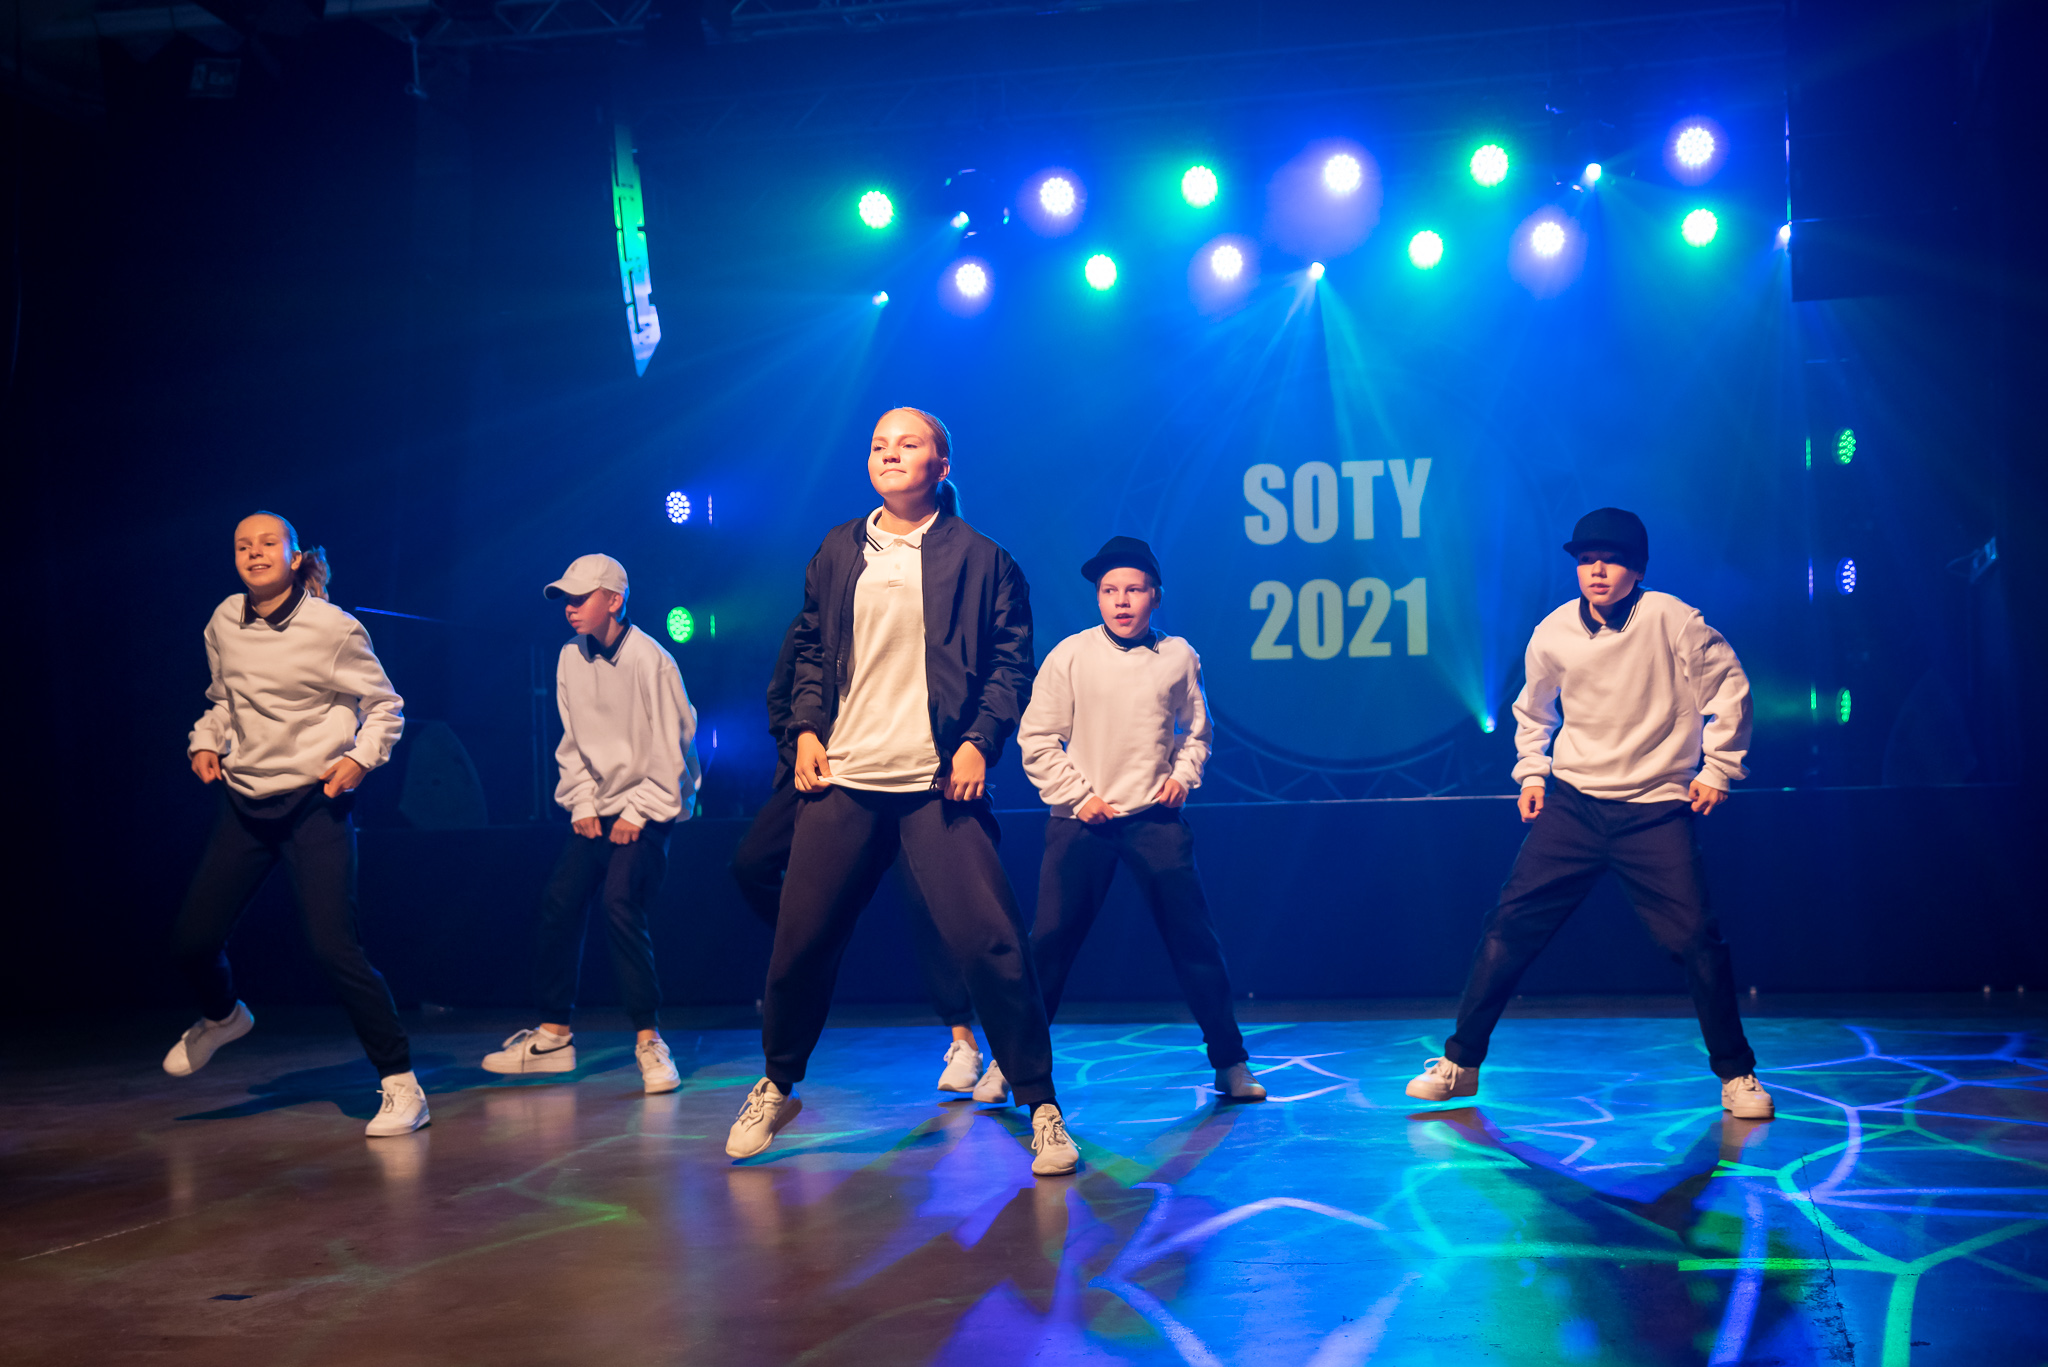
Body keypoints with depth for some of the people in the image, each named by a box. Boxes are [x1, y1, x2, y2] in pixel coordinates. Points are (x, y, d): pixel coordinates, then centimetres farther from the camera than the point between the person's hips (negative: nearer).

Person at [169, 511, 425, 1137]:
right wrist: (206, 742, 4)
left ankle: (401, 1085, -6)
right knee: (191, 939, 8)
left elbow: (386, 707, -4)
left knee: (334, 946, -16)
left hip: (315, 804, -5)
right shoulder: (224, 623, 4)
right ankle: (222, 1016, 45)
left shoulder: (331, 628, -11)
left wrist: (360, 757, -19)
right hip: (245, 803, 6)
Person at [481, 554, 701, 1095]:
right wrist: (582, 804, 3)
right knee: (559, 902, 0)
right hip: (597, 807, 7)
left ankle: (649, 1039, -11)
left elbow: (671, 748, -13)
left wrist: (637, 813, -14)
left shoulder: (649, 660, -14)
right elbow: (572, 740, 12)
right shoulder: (570, 658, 5)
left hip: (647, 807, -6)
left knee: (620, 902, -21)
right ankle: (553, 1035, 13)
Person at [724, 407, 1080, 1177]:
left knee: (991, 944, -9)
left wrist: (980, 741, -10)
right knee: (799, 943, 7)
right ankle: (775, 1091, 29)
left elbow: (1011, 661, 2)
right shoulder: (837, 552, 13)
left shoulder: (979, 557, 2)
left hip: (939, 785, -3)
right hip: (843, 780, 4)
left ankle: (1041, 1108, 4)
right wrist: (806, 728, 6)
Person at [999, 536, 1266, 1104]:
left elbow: (1195, 730, 18)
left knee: (1195, 938, -1)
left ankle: (1230, 1063, 10)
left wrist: (1183, 774, 1)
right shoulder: (1070, 655, -1)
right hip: (1082, 820, -1)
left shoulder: (1178, 656, 4)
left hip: (1155, 818, 1)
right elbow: (1036, 738, 1)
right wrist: (1077, 796, -6)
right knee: (1049, 942, -1)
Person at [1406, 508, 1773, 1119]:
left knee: (1697, 939, -8)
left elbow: (1729, 689, 0)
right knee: (1509, 926, -2)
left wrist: (1717, 769, 0)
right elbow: (1533, 710, 20)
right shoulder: (1552, 633, 0)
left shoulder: (1671, 620, -10)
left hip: (1657, 808, -2)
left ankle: (1737, 1075, 12)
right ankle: (1459, 1063, 10)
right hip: (1572, 804, 3)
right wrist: (1531, 772, 13)